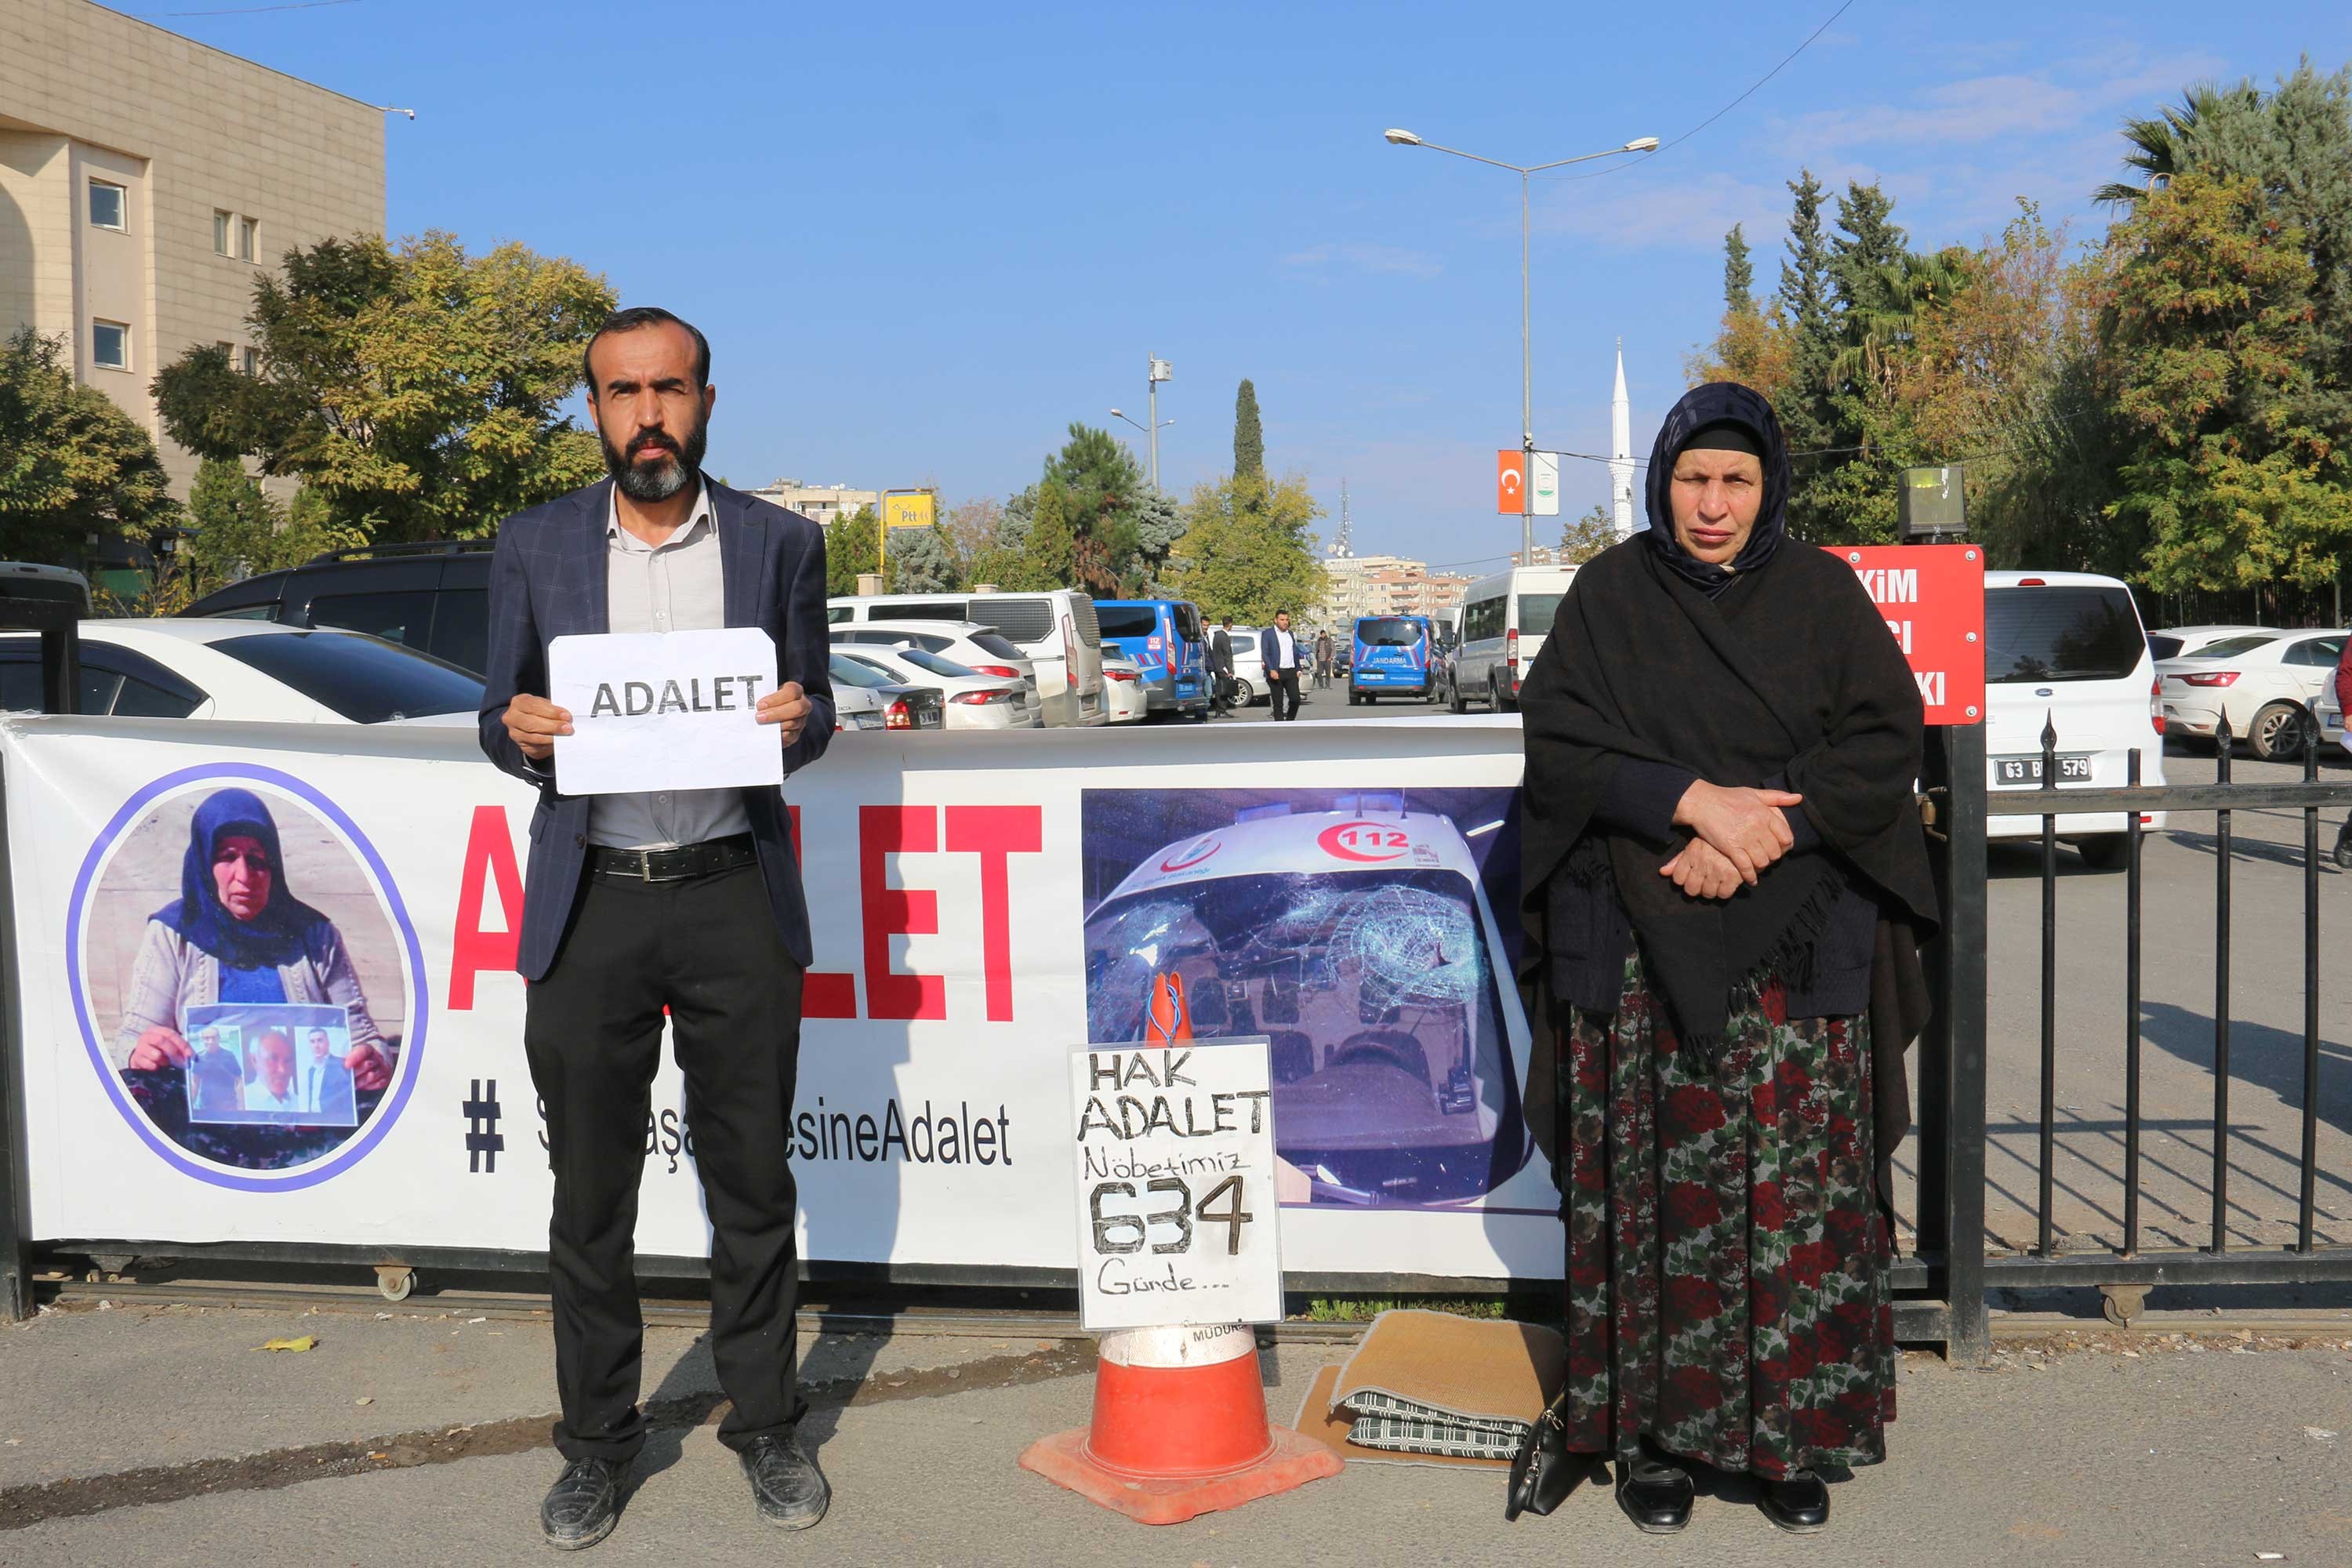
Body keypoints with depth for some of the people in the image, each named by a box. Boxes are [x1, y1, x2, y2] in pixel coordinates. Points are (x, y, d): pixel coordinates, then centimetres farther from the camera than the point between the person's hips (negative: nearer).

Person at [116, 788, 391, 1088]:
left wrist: (374, 1061, -13)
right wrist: (139, 1055, -20)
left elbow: (359, 1033, 11)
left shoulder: (314, 934, 11)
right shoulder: (171, 936, 9)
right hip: (205, 1103, 1)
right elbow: (133, 1036, 6)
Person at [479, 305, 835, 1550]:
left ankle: (763, 1422, 25)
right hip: (589, 903, 1)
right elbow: (501, 715, 10)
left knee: (752, 1182, 9)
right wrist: (520, 734, -13)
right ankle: (596, 1437, 25)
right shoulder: (535, 546, 5)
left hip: (734, 898, 0)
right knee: (590, 1192, 9)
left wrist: (798, 720, -14)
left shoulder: (780, 543, 4)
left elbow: (810, 715, 9)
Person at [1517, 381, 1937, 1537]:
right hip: (1641, 948, 0)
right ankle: (1655, 1431, 12)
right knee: (1654, 1188, 0)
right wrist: (1697, 800, -16)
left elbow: (1887, 740, 0)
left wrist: (1760, 829, -13)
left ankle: (1793, 1436, 12)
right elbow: (1558, 744, -3)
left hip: (1797, 951, 1)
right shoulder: (1610, 595, 6)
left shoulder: (1822, 595, 8)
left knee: (1798, 1192, 0)